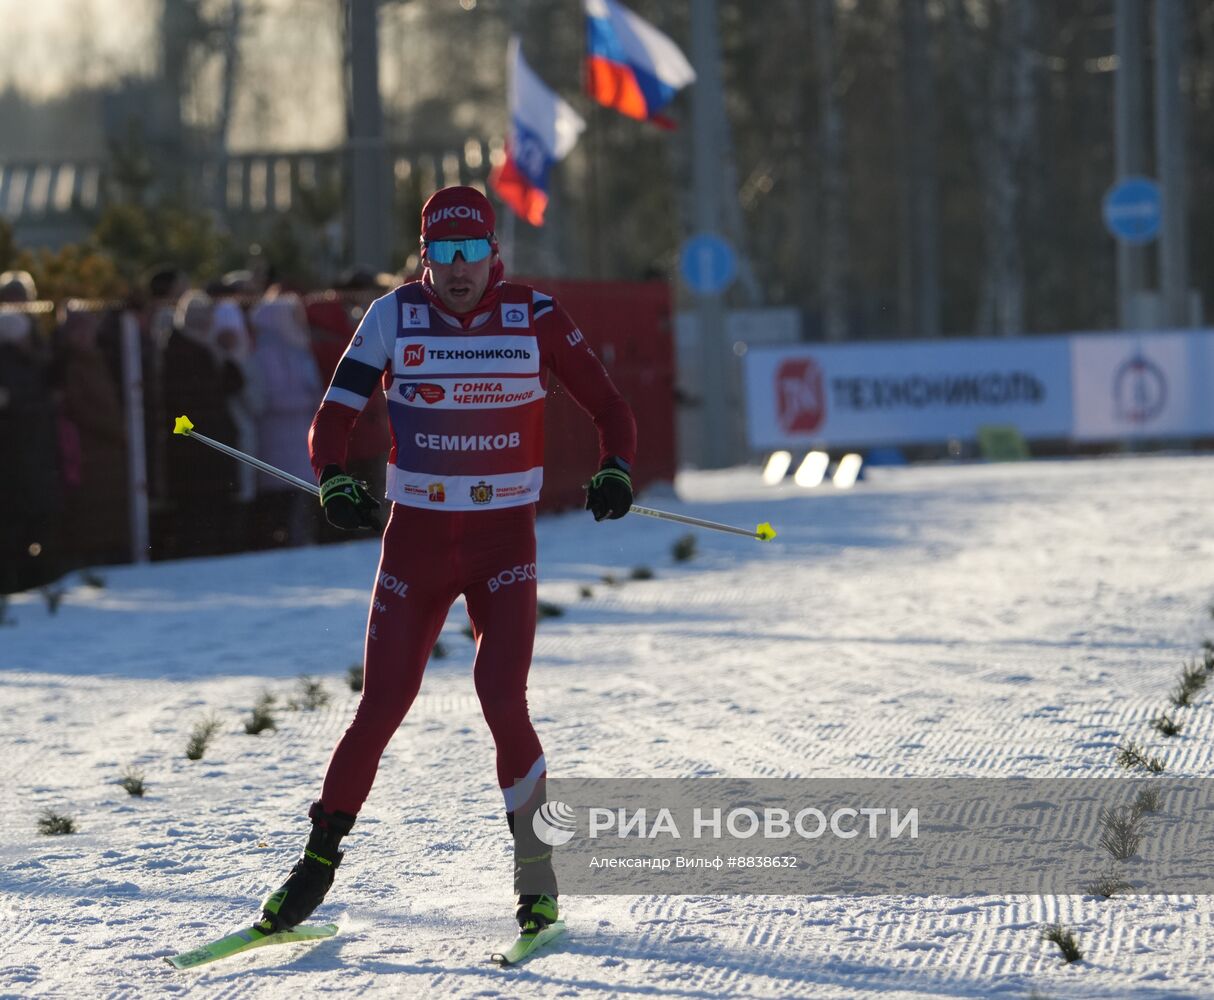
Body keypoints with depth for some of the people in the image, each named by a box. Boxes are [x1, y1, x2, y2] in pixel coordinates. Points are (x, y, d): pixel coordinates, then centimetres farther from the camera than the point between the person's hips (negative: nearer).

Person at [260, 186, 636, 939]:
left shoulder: (535, 318, -4)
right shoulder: (394, 317, -3)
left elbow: (610, 409, 0)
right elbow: (334, 420, -4)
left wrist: (615, 469, -20)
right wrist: (336, 481, -24)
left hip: (505, 543, -1)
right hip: (416, 538, 1)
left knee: (501, 696, -16)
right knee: (380, 710, 0)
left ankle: (538, 874, -3)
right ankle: (322, 854, 18)